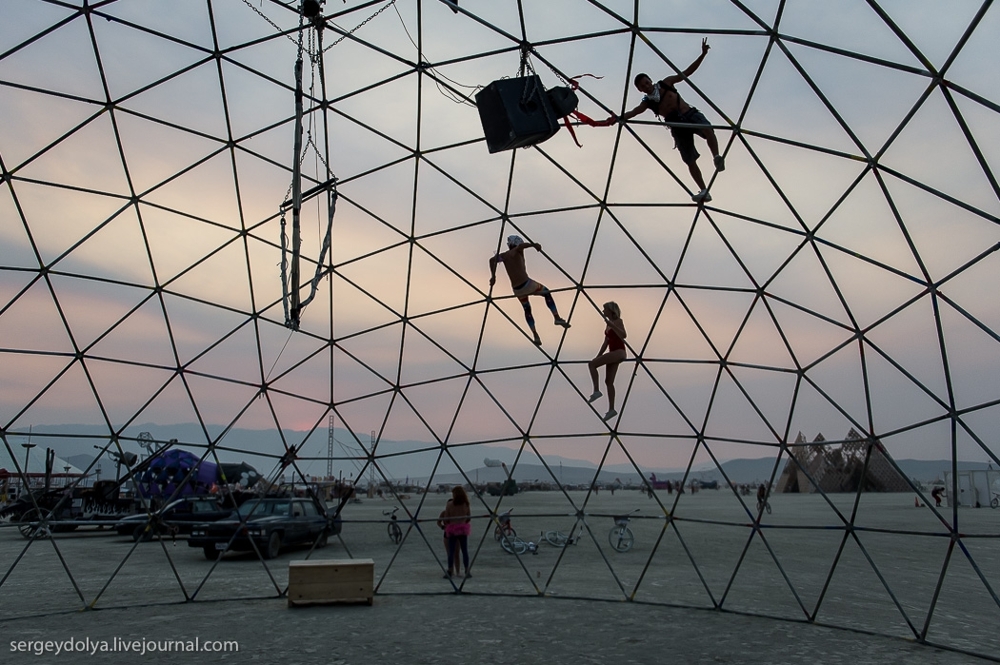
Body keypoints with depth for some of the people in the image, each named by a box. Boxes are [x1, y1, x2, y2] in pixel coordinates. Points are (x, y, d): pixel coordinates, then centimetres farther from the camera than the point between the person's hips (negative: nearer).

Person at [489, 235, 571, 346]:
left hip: (517, 290, 5)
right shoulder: (517, 251, 0)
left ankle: (535, 335, 16)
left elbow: (492, 260, -5)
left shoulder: (503, 255, 13)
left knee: (527, 310, 25)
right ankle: (557, 318, 11)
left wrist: (493, 276, -5)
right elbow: (522, 245, -25)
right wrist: (534, 244, -39)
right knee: (546, 293, 22)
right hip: (527, 284, -5)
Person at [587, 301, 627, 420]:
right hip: (613, 353, 9)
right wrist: (597, 357, 19)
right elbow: (605, 343, 22)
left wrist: (611, 325, -29)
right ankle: (611, 409, 5)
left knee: (591, 364, -18)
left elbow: (623, 335, -23)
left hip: (619, 352, -9)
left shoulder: (618, 321, -5)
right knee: (608, 382, 4)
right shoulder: (608, 324, 19)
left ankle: (596, 391, -15)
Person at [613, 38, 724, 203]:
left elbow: (687, 72, 12)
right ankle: (704, 191, 5)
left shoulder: (666, 83, 11)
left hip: (690, 114, -1)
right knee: (690, 161, -1)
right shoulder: (647, 102, 9)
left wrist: (702, 55, 4)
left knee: (707, 129, -37)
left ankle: (717, 157, -31)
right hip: (677, 126, 1)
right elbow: (633, 112, -9)